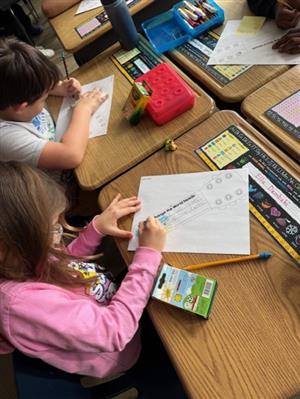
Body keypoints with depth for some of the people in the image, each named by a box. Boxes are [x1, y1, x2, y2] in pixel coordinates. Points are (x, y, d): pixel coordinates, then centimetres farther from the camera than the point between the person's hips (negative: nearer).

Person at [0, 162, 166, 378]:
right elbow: (115, 331, -34)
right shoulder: (25, 301, -39)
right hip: (117, 349, -6)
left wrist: (96, 227, -9)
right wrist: (148, 254, -30)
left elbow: (65, 263, 6)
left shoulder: (21, 260, -15)